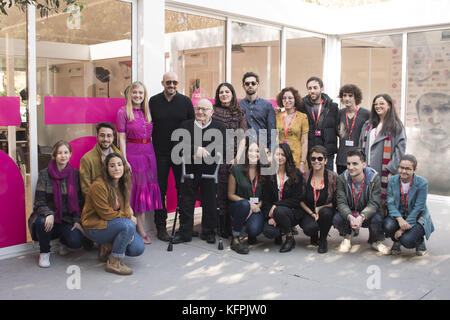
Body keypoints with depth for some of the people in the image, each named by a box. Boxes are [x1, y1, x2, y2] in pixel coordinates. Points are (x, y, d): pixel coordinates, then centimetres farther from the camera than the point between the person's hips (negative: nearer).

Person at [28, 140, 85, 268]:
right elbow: (39, 202, -7)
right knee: (42, 222, -37)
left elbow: (80, 200, 6)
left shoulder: (75, 174, 2)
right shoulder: (45, 174, -3)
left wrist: (78, 220, -6)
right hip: (49, 217, -1)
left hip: (67, 219, 1)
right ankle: (45, 252, -6)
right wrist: (48, 214, -27)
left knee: (76, 242, -25)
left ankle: (63, 241, 16)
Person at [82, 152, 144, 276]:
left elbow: (126, 208, 5)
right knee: (128, 225, -32)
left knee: (138, 248, -8)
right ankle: (114, 263, -17)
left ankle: (108, 247, 15)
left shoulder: (123, 185, 3)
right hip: (95, 228, -7)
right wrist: (129, 217, -13)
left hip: (114, 224, 7)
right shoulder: (98, 186, -21)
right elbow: (106, 214, -20)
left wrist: (129, 233, -10)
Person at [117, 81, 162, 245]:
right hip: (132, 152, -5)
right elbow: (121, 138, -6)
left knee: (146, 188, 7)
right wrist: (125, 160, -12)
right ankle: (141, 231, 7)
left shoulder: (147, 112, 12)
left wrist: (152, 154, 5)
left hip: (149, 152, 5)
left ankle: (141, 230, 17)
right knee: (136, 188, 0)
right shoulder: (123, 112, -3)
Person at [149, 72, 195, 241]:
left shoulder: (185, 101, 4)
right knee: (160, 190, 4)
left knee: (183, 188, 7)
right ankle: (161, 227, 14)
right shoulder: (154, 101, 4)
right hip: (160, 153, 0)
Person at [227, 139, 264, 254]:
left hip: (257, 208, 1)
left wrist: (258, 205, -13)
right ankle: (235, 239, -19)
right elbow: (231, 194, -1)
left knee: (254, 229, -30)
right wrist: (248, 203, -15)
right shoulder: (236, 170, -3)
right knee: (245, 204, -37)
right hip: (237, 206, -1)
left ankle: (251, 235, 12)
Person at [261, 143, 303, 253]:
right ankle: (279, 233, 11)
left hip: (292, 213, -2)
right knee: (268, 231, -29)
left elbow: (296, 200, -6)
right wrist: (270, 217, -15)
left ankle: (290, 238, -9)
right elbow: (265, 199, 1)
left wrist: (276, 205, -16)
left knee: (279, 211, -36)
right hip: (273, 212, 2)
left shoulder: (296, 174, -1)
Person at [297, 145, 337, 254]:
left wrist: (320, 209, -16)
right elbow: (300, 200, 1)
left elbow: (336, 202, -4)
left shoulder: (333, 177, -6)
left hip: (326, 212, 0)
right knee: (310, 228, -32)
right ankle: (314, 236, 11)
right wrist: (312, 213, -11)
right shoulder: (305, 176, -4)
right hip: (307, 213, 0)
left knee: (326, 212, -35)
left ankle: (323, 240, -5)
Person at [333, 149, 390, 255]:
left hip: (367, 214, -1)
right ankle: (348, 236, 8)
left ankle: (375, 241, 4)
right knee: (337, 219, -30)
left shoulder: (374, 177, -16)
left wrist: (361, 217, -40)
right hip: (349, 213, 1)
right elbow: (341, 202, -18)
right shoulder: (342, 178, -12)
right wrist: (350, 217, -39)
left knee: (377, 219, -34)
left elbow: (374, 203, -21)